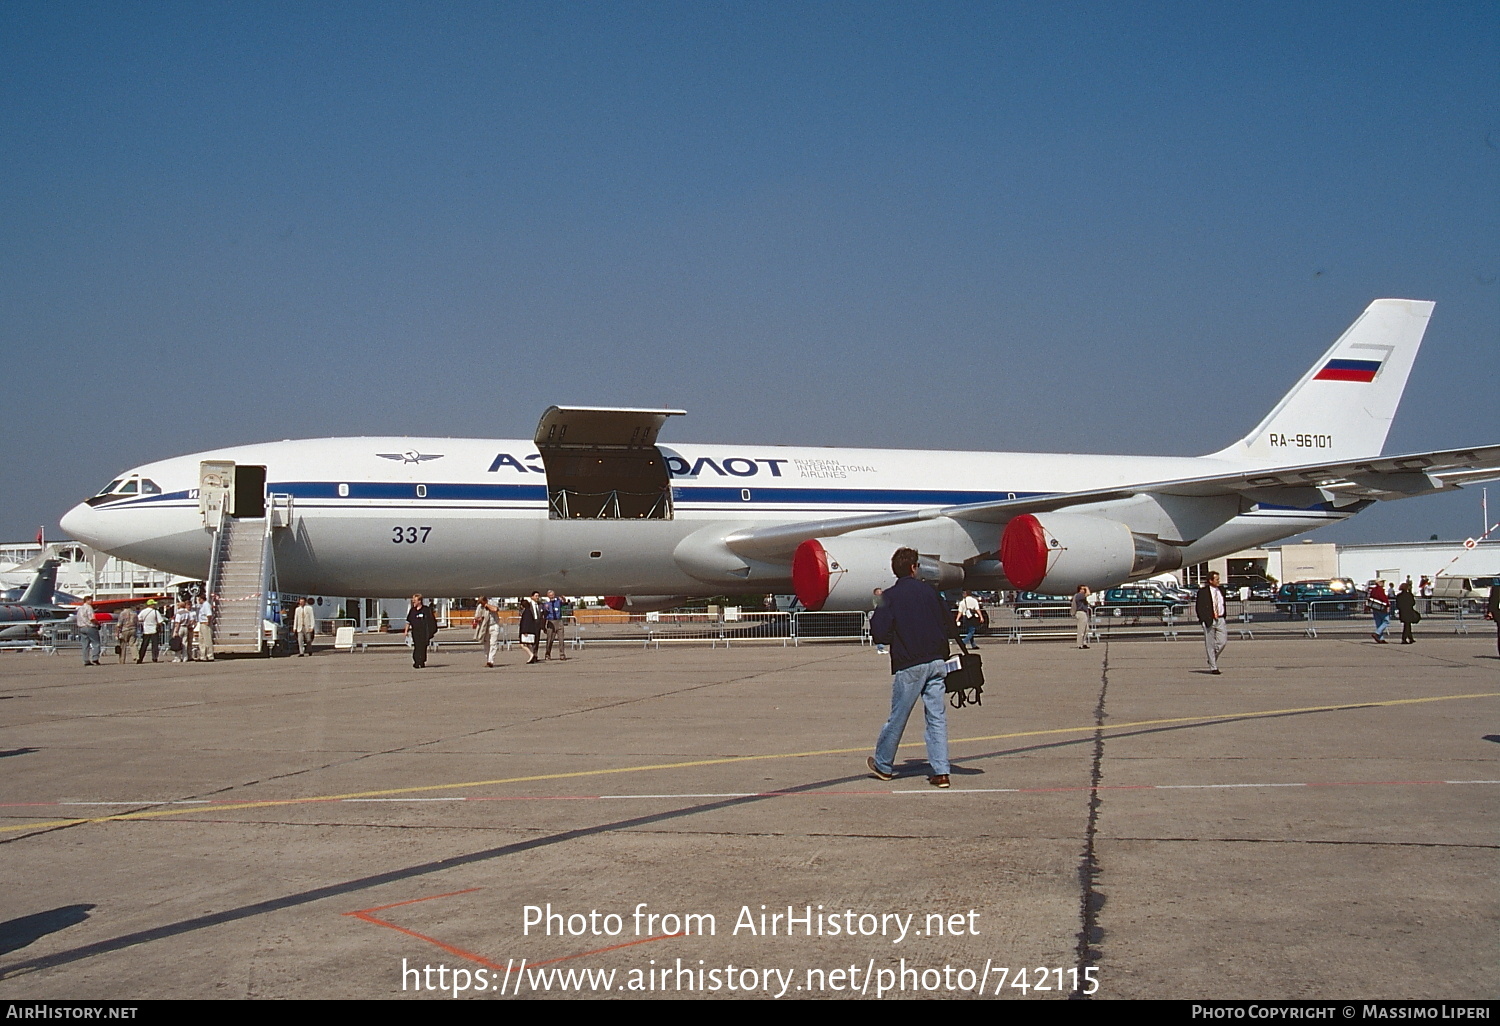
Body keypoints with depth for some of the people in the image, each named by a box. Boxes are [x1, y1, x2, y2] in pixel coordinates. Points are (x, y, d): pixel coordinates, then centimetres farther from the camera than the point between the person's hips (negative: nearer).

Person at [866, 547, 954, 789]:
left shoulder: (889, 596, -4)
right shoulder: (929, 591, 6)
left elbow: (880, 634, -11)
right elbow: (948, 626, 11)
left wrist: (878, 610, 6)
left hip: (909, 666, -3)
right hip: (937, 662, 3)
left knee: (897, 718, 8)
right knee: (937, 718, 4)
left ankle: (883, 765, 23)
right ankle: (940, 772, 2)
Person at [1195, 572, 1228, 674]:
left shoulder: (1221, 590, 11)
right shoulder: (1203, 592, -6)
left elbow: (1223, 604, 20)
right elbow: (1198, 606, -5)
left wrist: (1224, 617, 11)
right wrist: (1203, 619, -12)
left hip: (1220, 620, 5)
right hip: (1208, 620, -5)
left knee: (1223, 641, -3)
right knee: (1210, 645, 0)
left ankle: (1212, 659, 22)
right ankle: (1213, 667, 7)